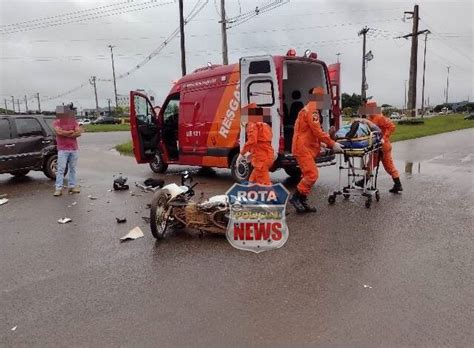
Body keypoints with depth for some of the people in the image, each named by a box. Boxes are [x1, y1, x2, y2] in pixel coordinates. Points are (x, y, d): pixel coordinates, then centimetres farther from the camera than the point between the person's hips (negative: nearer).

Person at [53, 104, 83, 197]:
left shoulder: (74, 121, 9)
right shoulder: (57, 122, 1)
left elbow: (79, 133, -5)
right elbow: (59, 132, -18)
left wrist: (66, 134, -13)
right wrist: (72, 132, -7)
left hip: (74, 149, 4)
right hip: (63, 149, -3)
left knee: (72, 168, 8)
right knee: (61, 169, -5)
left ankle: (72, 186, 15)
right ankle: (58, 188, -4)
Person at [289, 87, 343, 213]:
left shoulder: (309, 110, 19)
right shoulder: (311, 111, -14)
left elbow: (315, 132, 22)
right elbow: (318, 132, -19)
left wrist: (322, 143, 13)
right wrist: (332, 144, -15)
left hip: (307, 148, 11)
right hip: (303, 148, -11)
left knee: (307, 175, 12)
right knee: (312, 174, -14)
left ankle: (302, 202, 16)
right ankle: (296, 198, -6)